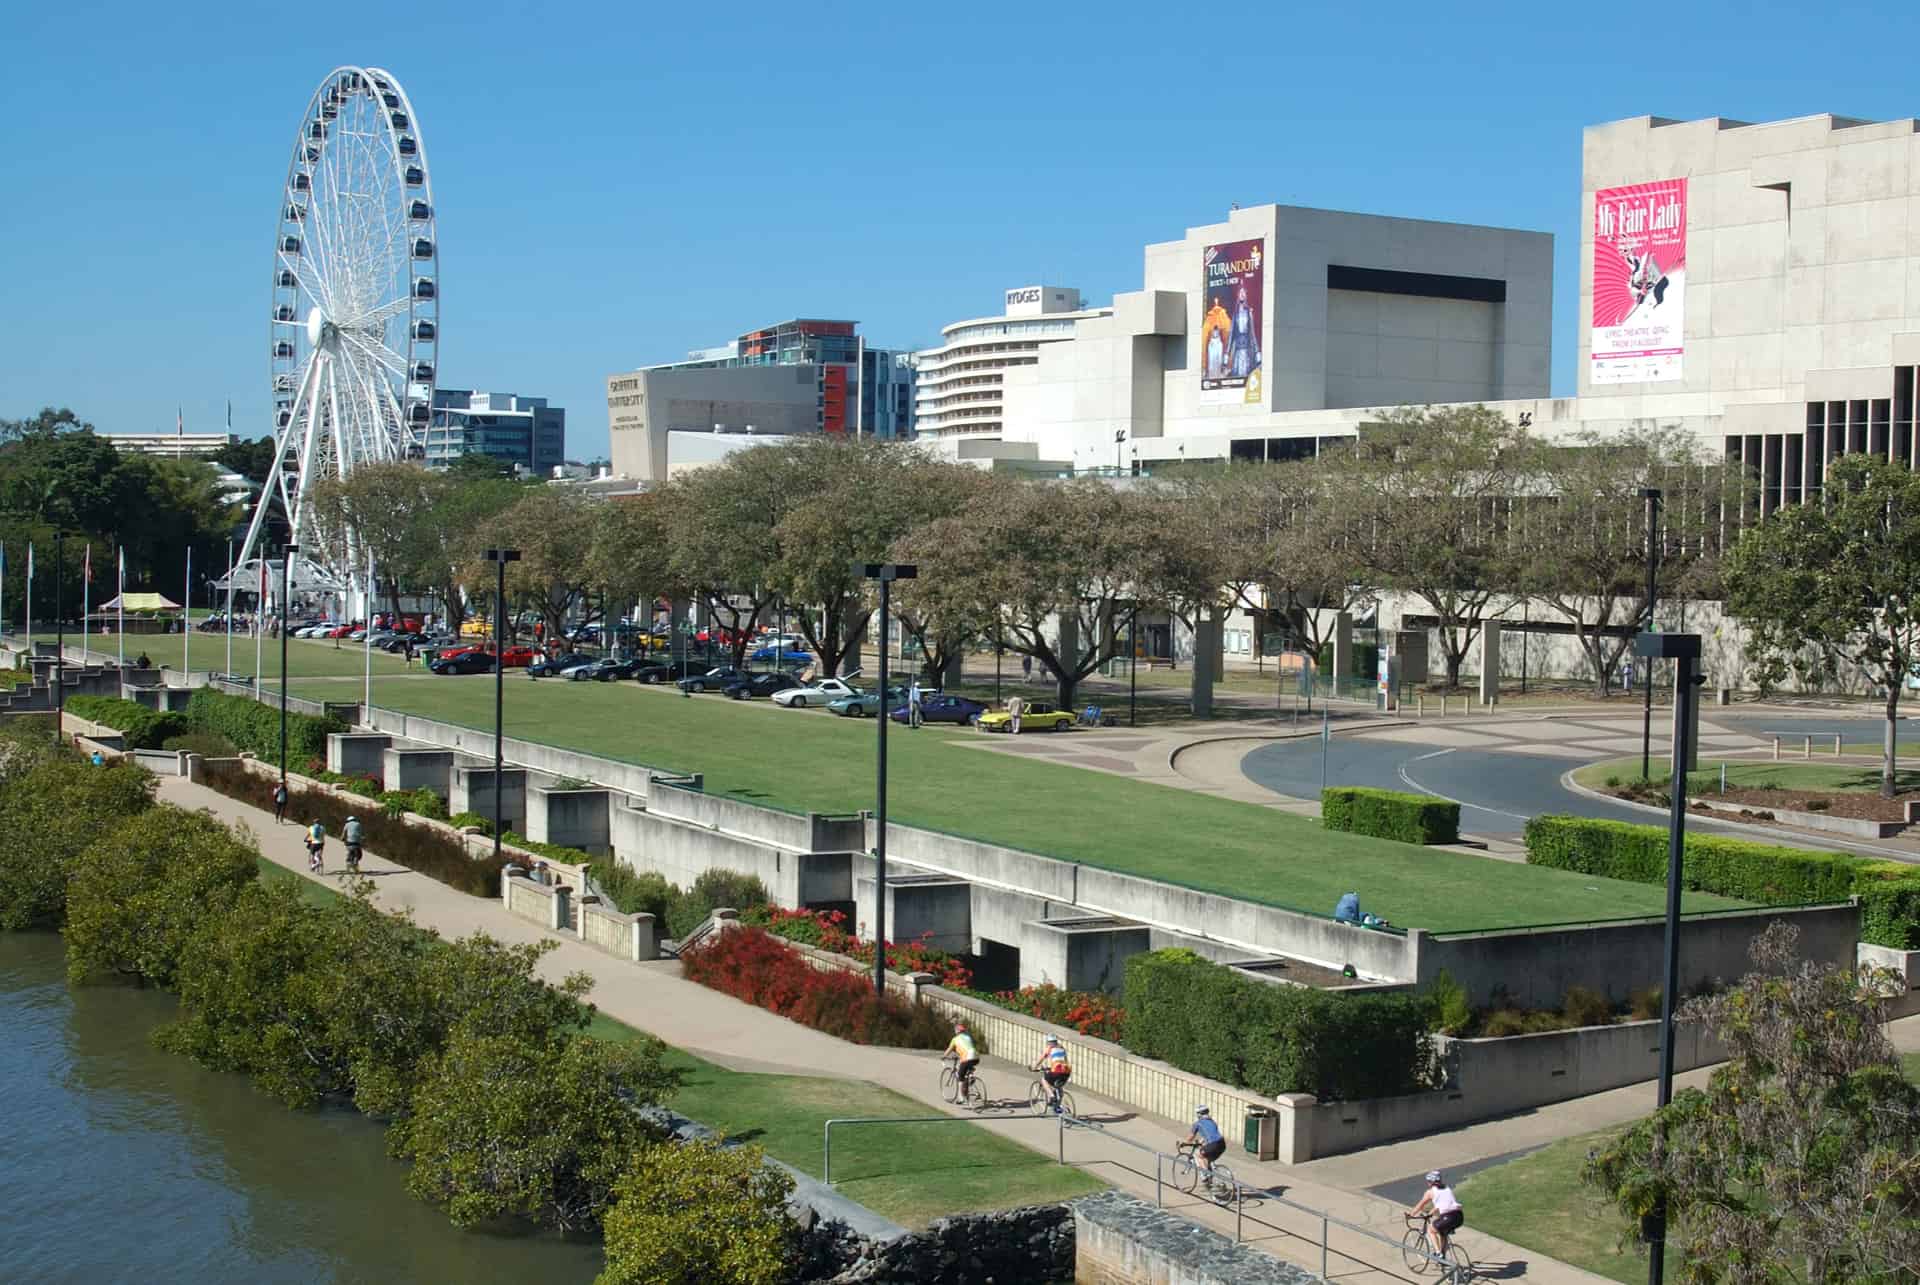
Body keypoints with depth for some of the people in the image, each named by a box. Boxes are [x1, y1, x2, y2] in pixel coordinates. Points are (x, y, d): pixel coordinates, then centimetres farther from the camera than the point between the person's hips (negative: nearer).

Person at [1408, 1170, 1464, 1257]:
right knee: (1443, 1233, 31)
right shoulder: (1447, 1189, 25)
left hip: (1448, 1217, -6)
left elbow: (1420, 1206, 18)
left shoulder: (1431, 1192, 9)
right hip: (1460, 1216, 6)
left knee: (1430, 1230, 17)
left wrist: (1410, 1214, 33)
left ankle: (1438, 1253, 4)